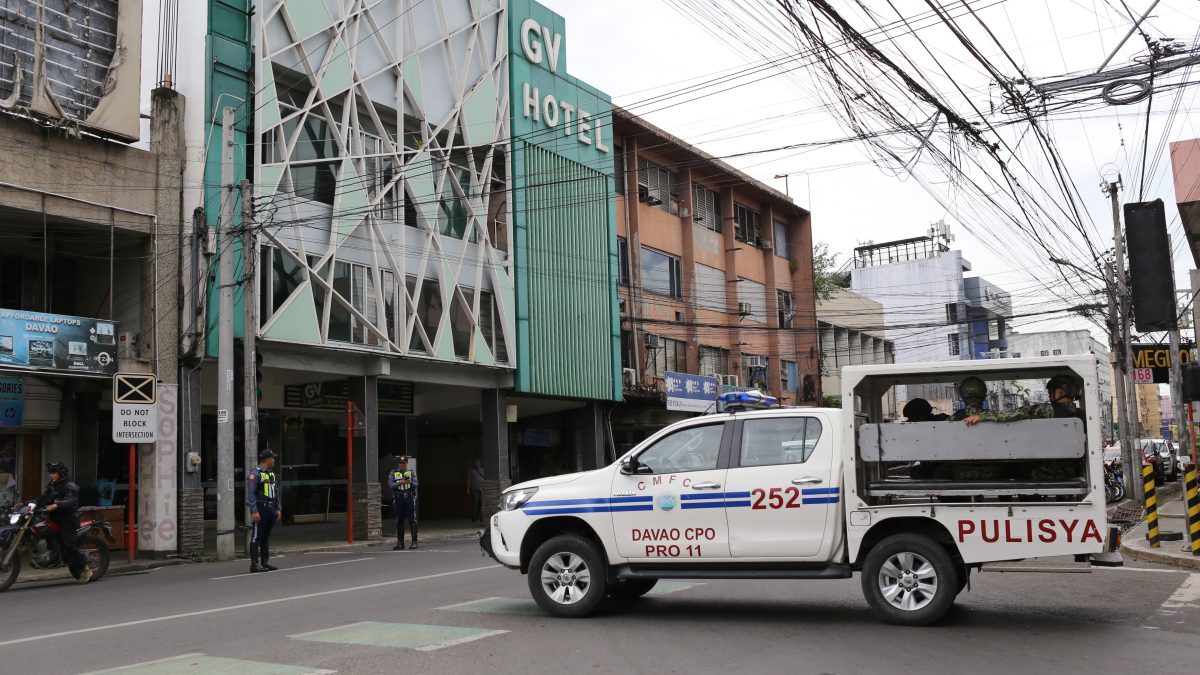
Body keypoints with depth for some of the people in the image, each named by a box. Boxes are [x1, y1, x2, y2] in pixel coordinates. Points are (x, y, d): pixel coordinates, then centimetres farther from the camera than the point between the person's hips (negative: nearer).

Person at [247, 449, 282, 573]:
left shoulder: (272, 474, 17)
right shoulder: (255, 474, -10)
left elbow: (276, 492, 21)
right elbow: (250, 494, -16)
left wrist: (278, 508, 14)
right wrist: (254, 512, -21)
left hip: (270, 509, 8)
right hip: (260, 509, -8)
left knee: (266, 537, 13)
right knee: (256, 537, -4)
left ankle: (265, 562, 19)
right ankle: (254, 564, -2)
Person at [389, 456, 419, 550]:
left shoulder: (412, 472, 8)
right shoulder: (393, 473, 9)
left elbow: (416, 484, -2)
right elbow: (390, 485, -1)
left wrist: (411, 482, -24)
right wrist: (399, 483, -19)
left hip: (410, 497, -1)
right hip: (398, 498, 2)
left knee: (412, 520, -7)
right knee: (399, 521, 7)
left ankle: (414, 541, -6)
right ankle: (400, 543, 14)